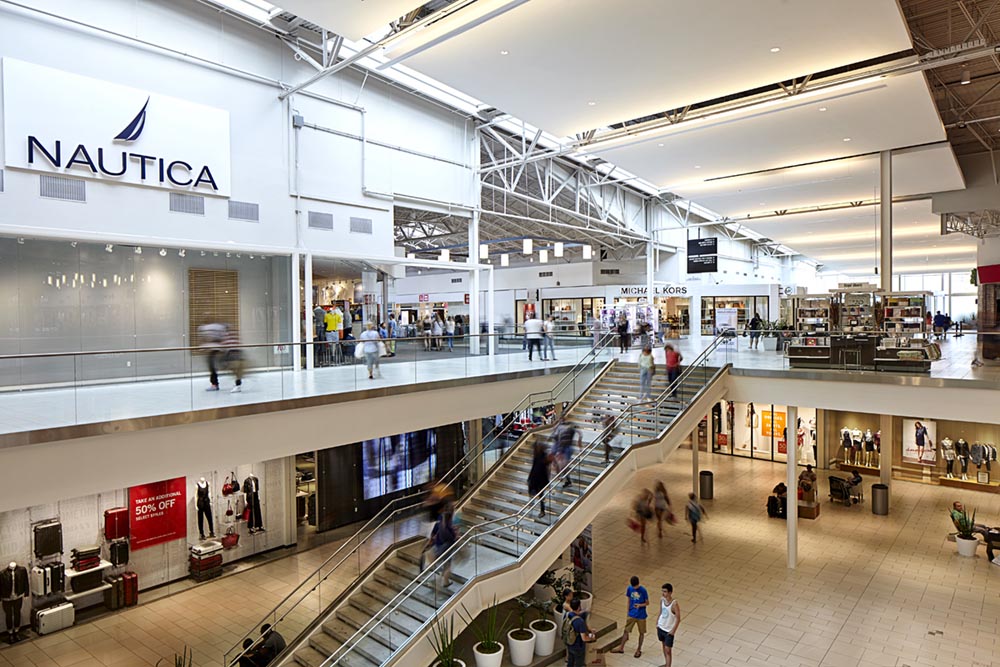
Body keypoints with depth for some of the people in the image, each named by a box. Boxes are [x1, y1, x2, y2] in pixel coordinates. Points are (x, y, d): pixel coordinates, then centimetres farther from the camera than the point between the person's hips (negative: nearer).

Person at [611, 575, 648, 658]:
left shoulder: (643, 590, -18)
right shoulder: (629, 589, -7)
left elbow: (647, 603, -9)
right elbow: (629, 601, 5)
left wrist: (640, 605, -28)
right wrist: (627, 613, 8)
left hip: (641, 616, -3)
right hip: (631, 615, 3)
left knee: (641, 633, 13)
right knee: (626, 631, 10)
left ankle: (639, 650, 31)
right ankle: (621, 648, 24)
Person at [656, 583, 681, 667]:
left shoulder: (674, 604, -27)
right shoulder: (662, 600, -8)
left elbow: (678, 619, -19)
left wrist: (673, 631, -17)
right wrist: (657, 622, 10)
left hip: (669, 631, -7)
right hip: (661, 627, 7)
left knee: (668, 650, -2)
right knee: (664, 646, 23)